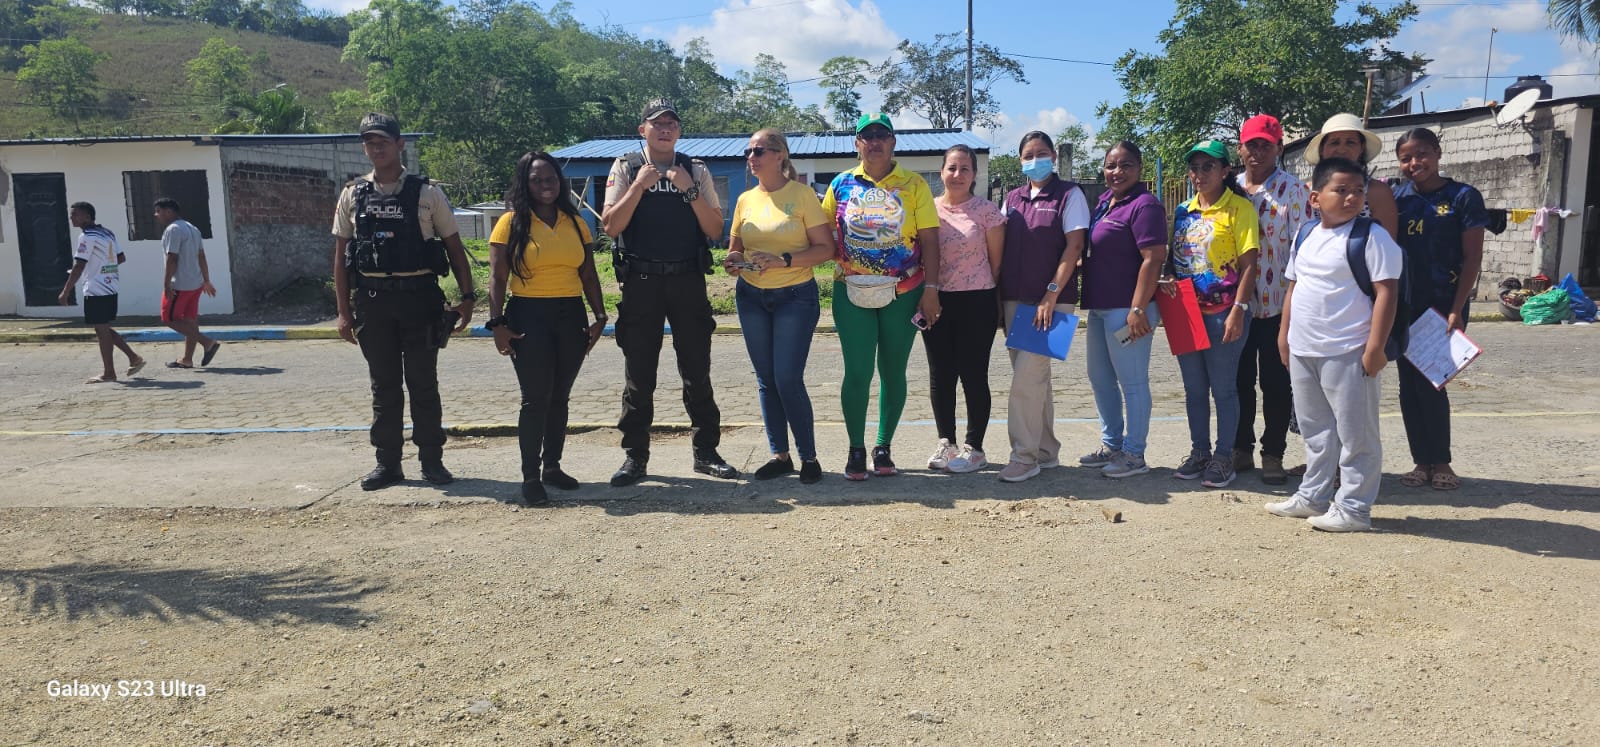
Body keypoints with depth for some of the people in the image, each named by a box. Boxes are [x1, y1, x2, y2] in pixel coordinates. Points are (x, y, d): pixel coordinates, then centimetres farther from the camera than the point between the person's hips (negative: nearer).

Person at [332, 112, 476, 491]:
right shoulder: (353, 195, 8)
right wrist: (344, 311, 5)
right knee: (384, 386, 9)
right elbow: (340, 254, 9)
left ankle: (431, 460, 14)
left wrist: (467, 296, -4)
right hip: (373, 300, 2)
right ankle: (387, 463, 17)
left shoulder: (426, 193, 1)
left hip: (419, 296, -2)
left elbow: (454, 246, 4)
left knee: (423, 384, 3)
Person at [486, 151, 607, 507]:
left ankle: (552, 466, 23)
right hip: (529, 316, -4)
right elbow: (498, 278, -4)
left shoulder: (575, 223, 10)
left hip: (571, 316, 4)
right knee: (535, 399, -5)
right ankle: (531, 478, 2)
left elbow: (589, 275, 12)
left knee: (559, 397, 11)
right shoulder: (511, 223, -1)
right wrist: (497, 323, -11)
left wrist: (600, 316, 5)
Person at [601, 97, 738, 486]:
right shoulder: (626, 169, 5)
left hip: (688, 281, 1)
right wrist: (639, 186, -12)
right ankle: (635, 457, 14)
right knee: (638, 376, 4)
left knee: (697, 373, 5)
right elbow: (610, 227, -5)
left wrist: (689, 189, -10)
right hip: (641, 282, -1)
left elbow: (715, 230, 0)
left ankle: (706, 452, 15)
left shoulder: (696, 171, 8)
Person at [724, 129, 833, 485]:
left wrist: (783, 260, -22)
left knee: (788, 379, -9)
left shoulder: (802, 194, -7)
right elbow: (735, 248, 18)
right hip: (751, 297, 5)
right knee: (766, 380, 8)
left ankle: (809, 456, 7)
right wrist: (734, 261, -6)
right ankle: (780, 455, 20)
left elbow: (825, 248, -10)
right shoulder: (746, 200, 7)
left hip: (795, 296, -5)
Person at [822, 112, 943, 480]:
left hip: (903, 293, 0)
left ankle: (884, 448, 19)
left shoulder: (913, 185, 3)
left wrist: (931, 288, -7)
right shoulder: (842, 184, 6)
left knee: (893, 371, 6)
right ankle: (856, 450, 12)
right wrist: (838, 255, -10)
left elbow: (929, 239, 0)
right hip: (852, 292, 0)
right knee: (857, 371, -2)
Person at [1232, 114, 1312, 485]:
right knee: (1239, 379, 10)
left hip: (1277, 303, -4)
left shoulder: (1293, 189, -2)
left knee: (1276, 382, 4)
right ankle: (1241, 449, 22)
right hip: (1236, 302, 4)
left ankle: (1273, 454, 15)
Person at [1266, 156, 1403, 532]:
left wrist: (1375, 348, -18)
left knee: (1355, 434, 2)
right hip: (1303, 351, 7)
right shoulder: (1306, 237, 11)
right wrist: (1284, 334, 16)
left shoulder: (1372, 236, -10)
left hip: (1347, 354, -7)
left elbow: (1385, 292, -14)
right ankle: (1313, 497, 30)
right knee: (1316, 431, 18)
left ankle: (1352, 508, 11)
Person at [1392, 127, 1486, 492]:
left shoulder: (1463, 197, -4)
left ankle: (1440, 462, 14)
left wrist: (1456, 310, -12)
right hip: (1405, 304, 4)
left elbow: (1473, 257, -6)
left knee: (1430, 382, -3)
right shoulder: (1397, 197, 6)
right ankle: (1422, 461, 17)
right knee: (1409, 384, 6)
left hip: (1444, 304, -4)